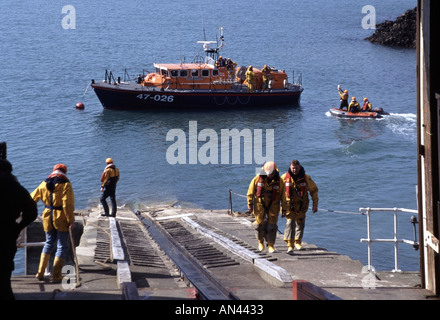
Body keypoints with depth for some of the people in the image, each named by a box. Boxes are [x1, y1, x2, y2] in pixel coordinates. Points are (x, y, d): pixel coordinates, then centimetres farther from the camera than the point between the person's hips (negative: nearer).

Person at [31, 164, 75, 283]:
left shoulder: (44, 184, 6)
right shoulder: (65, 185, -10)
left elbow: (32, 198, 13)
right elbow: (68, 204, -19)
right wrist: (71, 220, -16)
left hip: (48, 219, 5)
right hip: (61, 219, -5)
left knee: (49, 244, 20)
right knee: (63, 246, 4)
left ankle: (40, 273, 16)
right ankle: (56, 276, 2)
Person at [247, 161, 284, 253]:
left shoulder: (278, 181, -7)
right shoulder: (258, 178, -9)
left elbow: (282, 195, 4)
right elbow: (250, 192, -1)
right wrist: (250, 204, -1)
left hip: (273, 205, 0)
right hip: (260, 204, 0)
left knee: (271, 226, -4)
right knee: (260, 224, 3)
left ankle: (271, 245, 6)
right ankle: (260, 241, 27)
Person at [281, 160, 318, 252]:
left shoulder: (306, 178, -5)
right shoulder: (285, 178, -8)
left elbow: (314, 190, 5)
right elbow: (281, 194, -2)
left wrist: (315, 204, 1)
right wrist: (283, 209, -3)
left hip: (302, 205, 2)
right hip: (289, 205, -2)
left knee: (300, 224, 10)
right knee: (290, 223, -14)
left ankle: (298, 242, 29)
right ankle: (289, 244, -15)